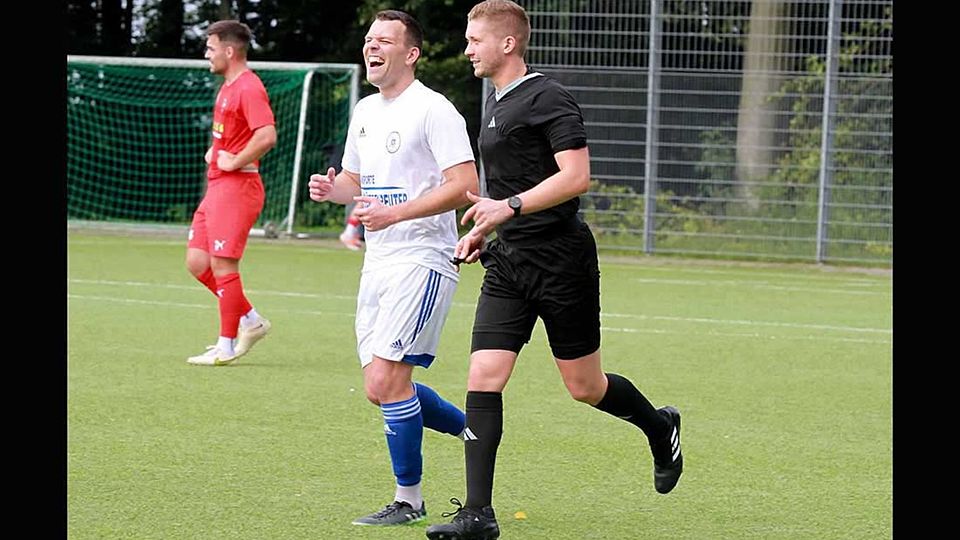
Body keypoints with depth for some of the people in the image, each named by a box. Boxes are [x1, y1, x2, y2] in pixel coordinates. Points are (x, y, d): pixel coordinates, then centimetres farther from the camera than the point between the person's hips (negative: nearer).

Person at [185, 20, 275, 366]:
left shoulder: (248, 88, -15)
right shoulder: (228, 87, 16)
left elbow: (267, 136, -28)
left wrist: (234, 162, -19)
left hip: (236, 187, -10)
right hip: (217, 187, 10)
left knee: (222, 266, -6)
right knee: (197, 263, 9)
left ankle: (227, 347, 2)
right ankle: (250, 321, 18)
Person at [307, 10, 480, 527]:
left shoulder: (433, 111, -11)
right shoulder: (365, 112, 15)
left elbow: (464, 186, -18)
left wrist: (395, 213, -25)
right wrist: (331, 188, 3)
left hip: (422, 261, -9)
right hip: (378, 264, 9)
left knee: (386, 380, -14)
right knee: (381, 387, 8)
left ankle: (409, 500, -2)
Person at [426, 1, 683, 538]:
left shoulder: (549, 99, -13)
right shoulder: (496, 102, 15)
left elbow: (576, 176, -22)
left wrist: (510, 206, -25)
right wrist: (483, 231, 19)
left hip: (562, 262, -8)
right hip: (511, 263, 8)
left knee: (585, 387, 4)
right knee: (483, 377, -6)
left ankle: (660, 427, 35)